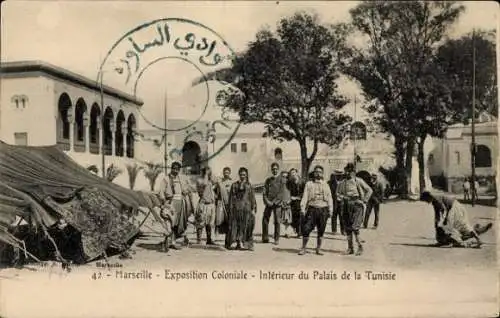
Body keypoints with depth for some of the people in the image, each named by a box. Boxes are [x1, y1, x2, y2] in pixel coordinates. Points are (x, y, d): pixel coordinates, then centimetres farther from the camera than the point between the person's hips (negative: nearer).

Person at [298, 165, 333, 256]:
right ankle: (303, 248, 5)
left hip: (323, 209, 2)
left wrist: (330, 210, 2)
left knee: (321, 230, 5)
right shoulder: (309, 184, 8)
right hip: (312, 208, -2)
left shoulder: (325, 185, 13)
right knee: (306, 229, -6)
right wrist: (302, 208, -7)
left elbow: (329, 198, 11)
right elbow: (305, 196, 3)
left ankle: (318, 249, 17)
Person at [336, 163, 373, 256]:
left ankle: (360, 247, 0)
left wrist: (364, 200, -3)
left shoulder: (359, 181, -3)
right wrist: (343, 197, 4)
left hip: (357, 206, -5)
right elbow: (338, 192, 23)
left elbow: (369, 190, 3)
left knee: (355, 227, -13)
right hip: (346, 206, 5)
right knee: (347, 228, 6)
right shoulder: (343, 183, 8)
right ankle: (350, 248, 15)